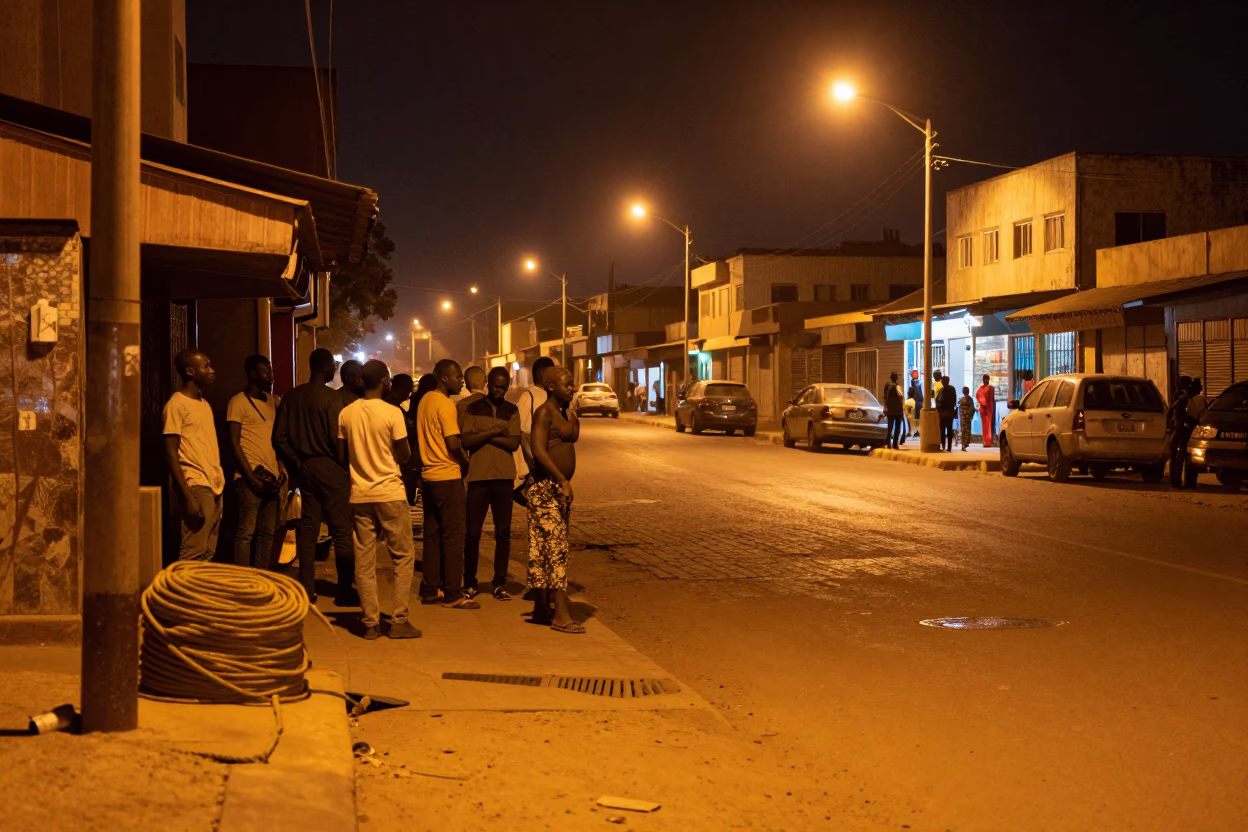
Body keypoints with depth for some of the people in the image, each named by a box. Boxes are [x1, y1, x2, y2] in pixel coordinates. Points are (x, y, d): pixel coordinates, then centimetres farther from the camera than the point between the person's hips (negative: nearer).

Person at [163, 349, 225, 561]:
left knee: (208, 553, 6)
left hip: (215, 488, 8)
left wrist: (220, 481, 12)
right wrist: (188, 496, -17)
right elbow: (171, 454, -11)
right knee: (193, 554, -13)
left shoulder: (205, 405, 18)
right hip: (196, 487, -8)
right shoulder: (176, 405, -6)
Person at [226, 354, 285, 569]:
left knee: (267, 533, 8)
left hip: (272, 478, 7)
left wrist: (281, 470, 7)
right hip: (251, 478, -7)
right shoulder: (239, 402, -4)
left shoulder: (272, 401, 15)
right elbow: (234, 442, -8)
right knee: (246, 532, -7)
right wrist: (250, 476, -14)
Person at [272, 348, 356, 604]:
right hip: (330, 467, -6)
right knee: (342, 530, 0)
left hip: (304, 467, 6)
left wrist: (295, 463, 11)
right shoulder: (332, 397, -12)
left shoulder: (292, 397, 6)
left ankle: (307, 589, 13)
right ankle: (344, 590, 0)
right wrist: (347, 466, -6)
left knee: (308, 528, 11)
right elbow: (337, 437, -18)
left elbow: (279, 438, 5)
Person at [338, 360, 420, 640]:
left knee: (364, 561, 7)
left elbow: (342, 457, 8)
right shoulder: (392, 413, -10)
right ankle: (399, 621, 3)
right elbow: (404, 455, -6)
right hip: (390, 493, -4)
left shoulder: (346, 414, 2)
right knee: (403, 556, 7)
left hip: (359, 495, 4)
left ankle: (370, 623, 7)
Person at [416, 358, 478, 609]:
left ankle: (429, 589, 18)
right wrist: (466, 463, -3)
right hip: (448, 476, -9)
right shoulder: (446, 404, -15)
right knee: (453, 536, -4)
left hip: (428, 474, 9)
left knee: (432, 534, 13)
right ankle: (453, 595, -2)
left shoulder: (425, 400, 12)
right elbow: (453, 443, -21)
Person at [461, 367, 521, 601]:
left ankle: (500, 583, 9)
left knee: (503, 533, 3)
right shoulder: (472, 409, 5)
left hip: (504, 478, 1)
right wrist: (493, 432, -14)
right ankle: (469, 582, 13)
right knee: (472, 533, 1)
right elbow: (466, 440, -8)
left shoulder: (511, 411, 8)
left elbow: (514, 443, -5)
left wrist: (483, 436, -9)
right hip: (478, 477, -1)